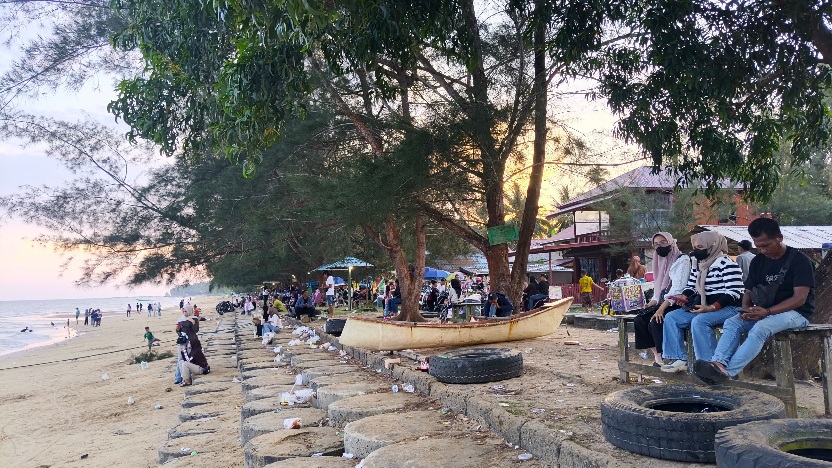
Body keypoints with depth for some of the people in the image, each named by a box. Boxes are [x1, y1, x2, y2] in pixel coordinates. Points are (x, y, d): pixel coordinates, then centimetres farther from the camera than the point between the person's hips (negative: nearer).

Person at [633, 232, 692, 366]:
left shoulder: (682, 260, -8)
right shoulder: (661, 261, 18)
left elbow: (677, 288, -20)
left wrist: (661, 309, -26)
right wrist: (650, 304, 0)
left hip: (677, 304, -8)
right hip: (664, 303, 8)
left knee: (655, 323, -28)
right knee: (639, 320, -10)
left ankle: (662, 358, -15)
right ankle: (657, 355, -8)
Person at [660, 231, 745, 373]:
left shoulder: (727, 264, -14)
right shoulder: (697, 265, 14)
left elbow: (733, 293, -21)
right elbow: (691, 286, 22)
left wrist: (711, 307, -30)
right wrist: (684, 297, -2)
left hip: (728, 307, -9)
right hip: (705, 307, 9)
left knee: (699, 321, -35)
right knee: (671, 318, -4)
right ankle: (679, 359, -6)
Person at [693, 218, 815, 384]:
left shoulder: (799, 260, -9)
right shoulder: (758, 262, 11)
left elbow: (800, 298, -17)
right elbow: (748, 291, 13)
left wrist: (767, 312, -28)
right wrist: (746, 309, -11)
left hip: (796, 313, -6)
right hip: (764, 312, 7)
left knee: (760, 327, -34)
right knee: (732, 323, -19)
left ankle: (727, 371, -43)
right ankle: (718, 363, -41)